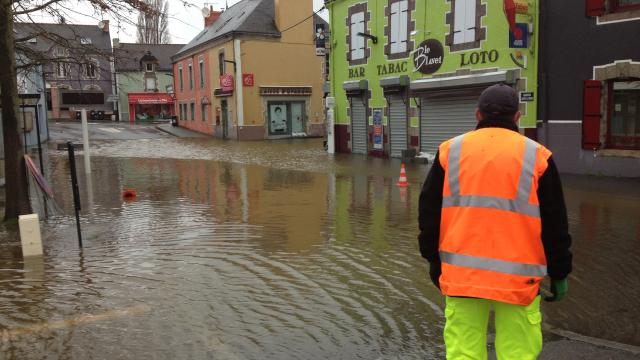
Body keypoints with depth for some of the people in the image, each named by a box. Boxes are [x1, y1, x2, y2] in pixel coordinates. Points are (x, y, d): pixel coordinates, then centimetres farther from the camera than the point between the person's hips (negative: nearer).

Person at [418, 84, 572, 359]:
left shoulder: (450, 150, 5)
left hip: (461, 273, 2)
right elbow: (555, 223, 4)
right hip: (517, 276, -1)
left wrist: (434, 260, 18)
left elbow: (430, 212, 8)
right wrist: (559, 272, 13)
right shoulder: (537, 156, 0)